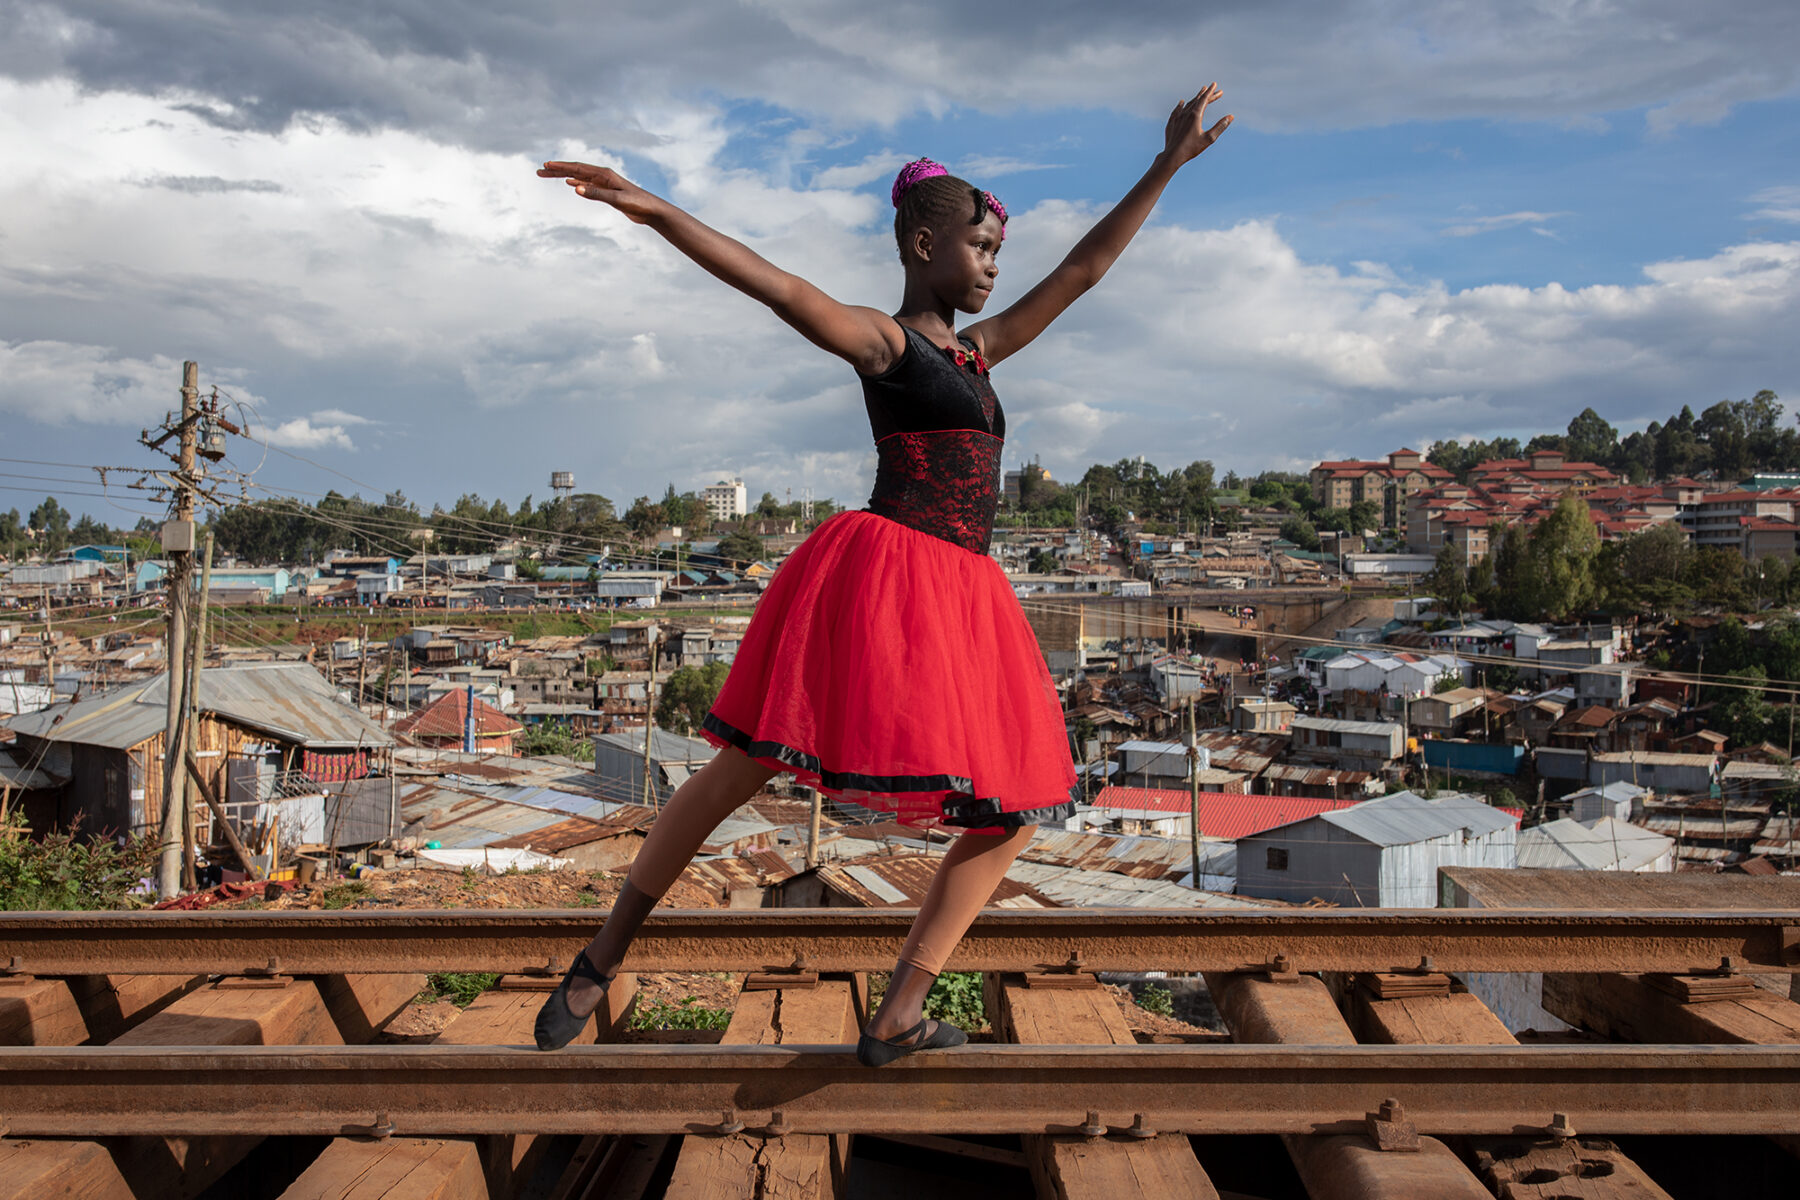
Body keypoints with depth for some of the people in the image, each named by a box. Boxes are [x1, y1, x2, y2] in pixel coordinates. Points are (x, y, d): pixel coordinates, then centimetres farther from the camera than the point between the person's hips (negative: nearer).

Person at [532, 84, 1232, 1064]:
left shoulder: (977, 353, 21)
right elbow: (778, 286, -13)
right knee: (742, 771, -7)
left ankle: (896, 1019, 8)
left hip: (961, 598, 8)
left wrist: (1166, 167, 22)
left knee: (1012, 812, 6)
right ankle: (601, 959, 9)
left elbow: (1081, 271, 23)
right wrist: (656, 212, -26)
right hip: (883, 574, -8)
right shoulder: (878, 339, 1)